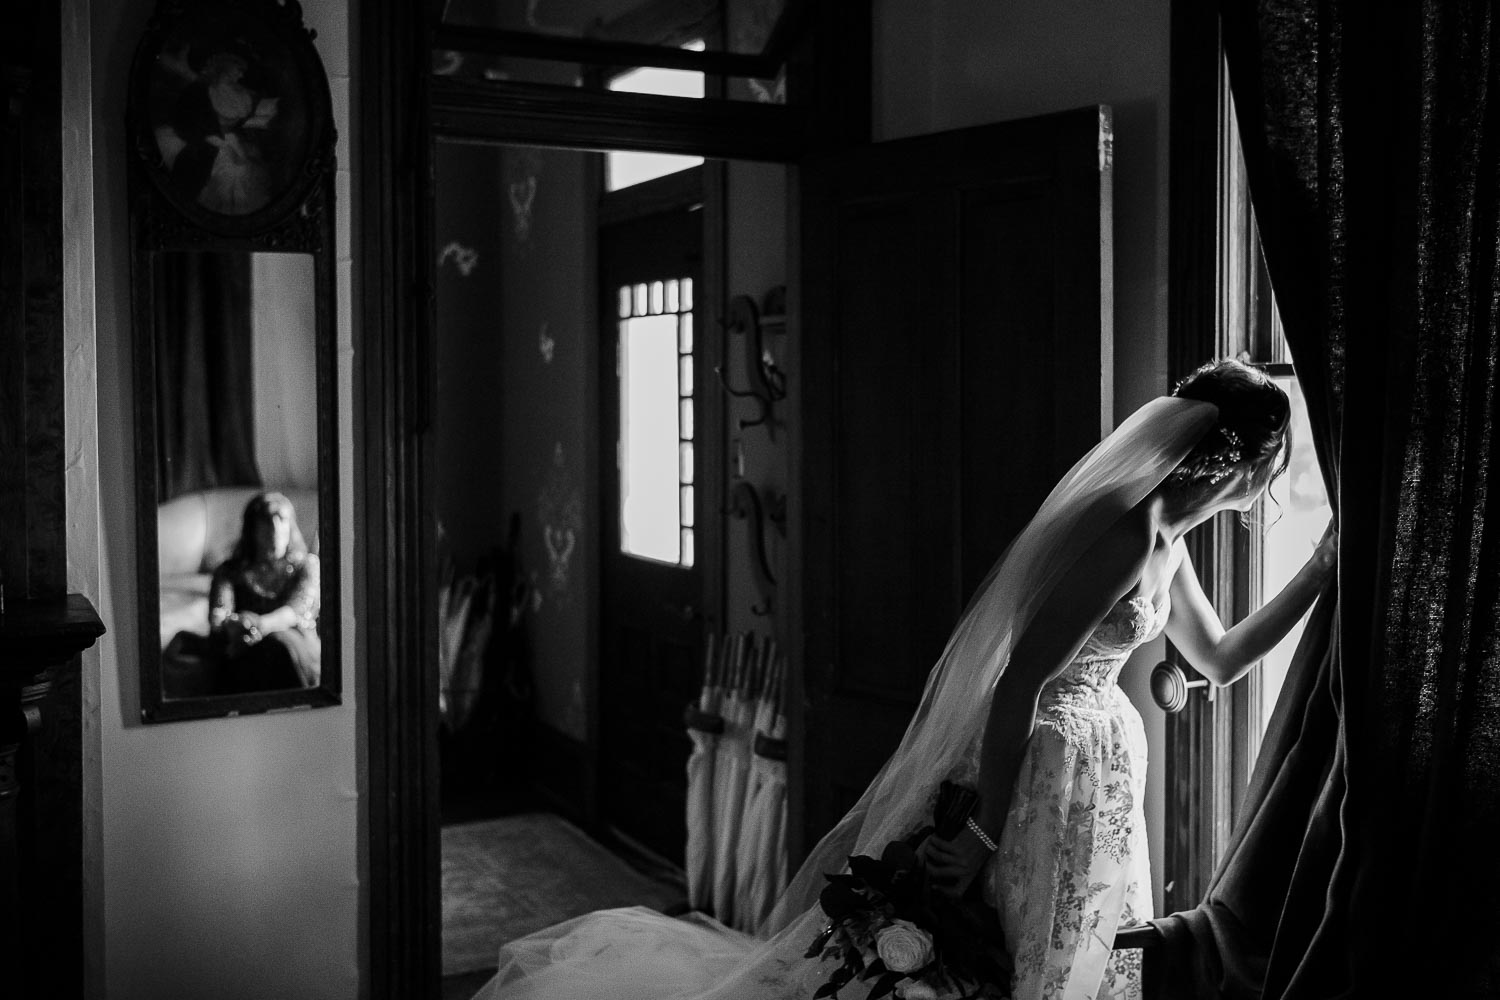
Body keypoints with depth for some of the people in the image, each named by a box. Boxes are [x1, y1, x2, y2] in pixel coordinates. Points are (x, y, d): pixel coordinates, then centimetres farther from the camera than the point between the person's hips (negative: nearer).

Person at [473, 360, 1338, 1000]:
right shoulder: (1123, 531, -23)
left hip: (1094, 764, 10)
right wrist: (983, 833, -25)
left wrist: (1324, 569, 15)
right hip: (1045, 768, -10)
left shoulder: (1165, 536, 7)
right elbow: (1020, 678, -26)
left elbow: (1219, 660, 20)